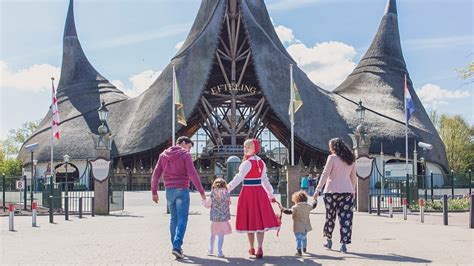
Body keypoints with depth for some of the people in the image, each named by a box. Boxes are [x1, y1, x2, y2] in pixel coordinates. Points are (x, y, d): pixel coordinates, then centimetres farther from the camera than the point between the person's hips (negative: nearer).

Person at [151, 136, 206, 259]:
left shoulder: (163, 155, 12)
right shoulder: (185, 154, -4)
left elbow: (155, 175, 8)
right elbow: (193, 174, -13)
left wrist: (154, 192, 14)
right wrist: (201, 191, -10)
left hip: (169, 190, 5)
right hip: (182, 190, -5)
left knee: (173, 219, 16)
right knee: (182, 219, -5)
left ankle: (175, 246, 18)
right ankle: (177, 246, -17)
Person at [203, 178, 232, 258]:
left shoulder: (213, 193, -5)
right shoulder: (227, 193, -3)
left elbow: (207, 205, -2)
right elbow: (229, 203, 11)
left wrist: (204, 201, 18)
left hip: (214, 217, 2)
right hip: (224, 217, -1)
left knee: (213, 234, 18)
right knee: (221, 234, 0)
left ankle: (210, 250, 30)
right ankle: (219, 252, 0)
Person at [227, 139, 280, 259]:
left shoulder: (247, 163, -11)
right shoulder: (261, 162, 9)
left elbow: (238, 178, -17)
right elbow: (265, 180, 15)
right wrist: (271, 194, 23)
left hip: (248, 193, -6)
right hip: (260, 192, 6)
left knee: (250, 220, 6)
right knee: (260, 219, 3)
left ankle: (252, 249, 17)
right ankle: (260, 249, -9)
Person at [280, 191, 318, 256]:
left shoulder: (296, 207, -15)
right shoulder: (308, 206, 4)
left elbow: (289, 211, -27)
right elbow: (313, 206, 23)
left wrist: (283, 209, -23)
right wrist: (315, 200, 41)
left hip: (298, 227, -7)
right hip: (306, 226, 7)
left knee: (298, 238, -9)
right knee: (304, 237, 26)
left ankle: (299, 251, -19)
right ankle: (304, 249, 44)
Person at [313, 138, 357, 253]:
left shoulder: (332, 158, -6)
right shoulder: (351, 159, 10)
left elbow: (325, 174, -9)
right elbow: (353, 177, 14)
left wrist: (318, 189, -8)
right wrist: (353, 191, 23)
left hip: (332, 191, -4)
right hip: (347, 192, 4)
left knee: (330, 216, 11)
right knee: (346, 218, 1)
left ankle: (329, 240, 23)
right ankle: (344, 244, -2)